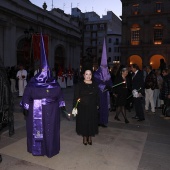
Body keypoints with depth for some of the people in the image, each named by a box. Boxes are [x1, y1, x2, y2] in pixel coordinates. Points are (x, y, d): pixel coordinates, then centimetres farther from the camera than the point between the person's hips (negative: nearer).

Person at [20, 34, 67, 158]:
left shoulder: (54, 83, 1)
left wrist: (62, 104, 4)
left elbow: (59, 94, 7)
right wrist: (26, 107, -9)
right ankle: (38, 148, 29)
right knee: (37, 129, 10)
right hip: (36, 110, -1)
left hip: (51, 111, 2)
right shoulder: (33, 83, -5)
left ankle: (50, 148, 28)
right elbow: (27, 94, -4)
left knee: (50, 129, 10)